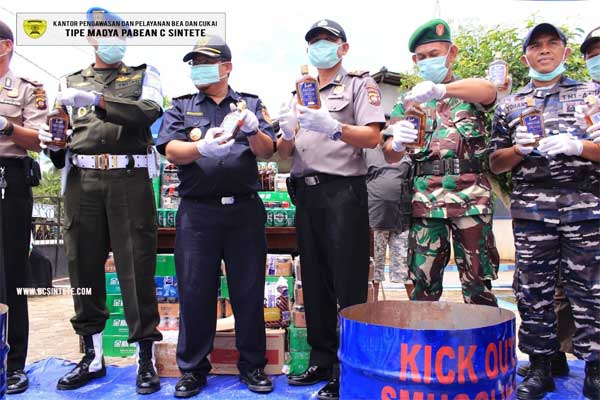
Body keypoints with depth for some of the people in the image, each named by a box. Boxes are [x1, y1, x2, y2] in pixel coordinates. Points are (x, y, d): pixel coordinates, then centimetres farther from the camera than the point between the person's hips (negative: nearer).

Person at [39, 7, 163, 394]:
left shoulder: (144, 75, 13)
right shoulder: (72, 82, 21)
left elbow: (149, 112, -8)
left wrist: (98, 100, -19)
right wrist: (53, 143, -2)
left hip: (130, 178, -3)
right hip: (82, 180, 3)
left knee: (136, 268, -3)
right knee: (84, 267, 5)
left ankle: (146, 358, 7)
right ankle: (93, 357, 20)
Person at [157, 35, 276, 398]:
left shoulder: (251, 104, 13)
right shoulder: (181, 107, 14)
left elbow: (267, 150, 2)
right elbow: (171, 150, -2)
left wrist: (253, 130, -20)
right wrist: (201, 148, -23)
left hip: (245, 208, 0)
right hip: (197, 211, 0)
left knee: (249, 290, 5)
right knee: (195, 291, 4)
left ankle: (253, 365, 19)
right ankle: (193, 368, 19)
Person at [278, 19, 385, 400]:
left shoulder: (360, 84, 5)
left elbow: (372, 137, -9)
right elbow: (285, 152, 17)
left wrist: (334, 128, -24)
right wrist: (288, 135, -5)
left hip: (343, 192, -6)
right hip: (306, 193, 6)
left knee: (348, 285, -4)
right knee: (314, 281, 10)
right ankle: (322, 359, 22)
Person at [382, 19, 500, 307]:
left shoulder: (470, 91, 11)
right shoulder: (408, 101, 14)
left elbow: (488, 91, -16)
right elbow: (390, 156, 5)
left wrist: (441, 89, -34)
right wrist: (397, 143, -21)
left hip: (471, 194, -1)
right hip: (425, 197, 2)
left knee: (478, 281, 2)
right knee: (424, 282, 3)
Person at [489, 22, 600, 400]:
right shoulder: (510, 105, 13)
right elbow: (496, 163, 12)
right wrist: (520, 149, -7)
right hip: (531, 210, 1)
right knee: (533, 292, 5)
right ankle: (539, 369, 18)